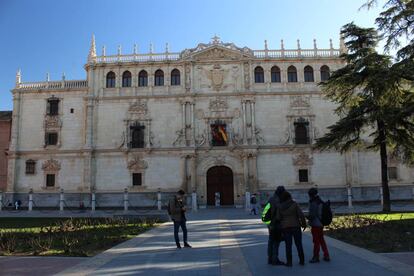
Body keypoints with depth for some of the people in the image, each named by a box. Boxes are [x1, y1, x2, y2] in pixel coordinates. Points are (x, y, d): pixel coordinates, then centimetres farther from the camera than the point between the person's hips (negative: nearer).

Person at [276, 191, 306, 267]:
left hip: (285, 227, 1)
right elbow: (301, 215, -11)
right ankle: (302, 261, 15)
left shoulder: (280, 207, -2)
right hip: (295, 226, 0)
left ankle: (289, 262, 5)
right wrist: (304, 224, 1)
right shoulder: (294, 204, -7)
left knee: (288, 245, 5)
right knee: (299, 244, 10)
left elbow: (278, 218, -3)